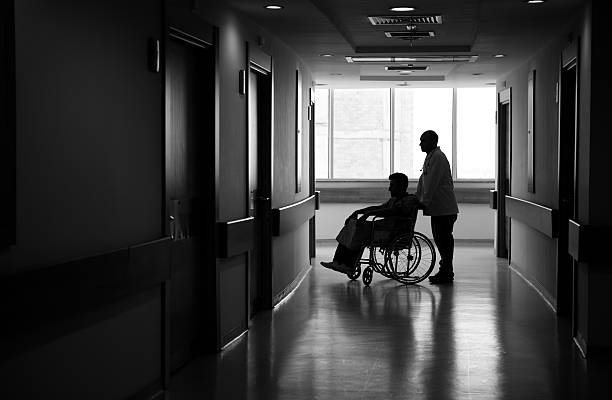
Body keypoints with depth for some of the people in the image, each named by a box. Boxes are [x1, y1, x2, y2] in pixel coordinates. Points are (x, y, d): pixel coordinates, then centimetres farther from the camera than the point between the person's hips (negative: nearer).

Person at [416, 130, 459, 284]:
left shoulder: (438, 157, -15)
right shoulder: (431, 157, 18)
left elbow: (432, 182, -20)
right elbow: (423, 180, 22)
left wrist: (425, 202, -20)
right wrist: (418, 199, 18)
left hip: (444, 207, -10)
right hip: (438, 208, 10)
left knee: (444, 239, -7)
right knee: (440, 238, 13)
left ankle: (446, 273, -5)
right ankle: (446, 270, 20)